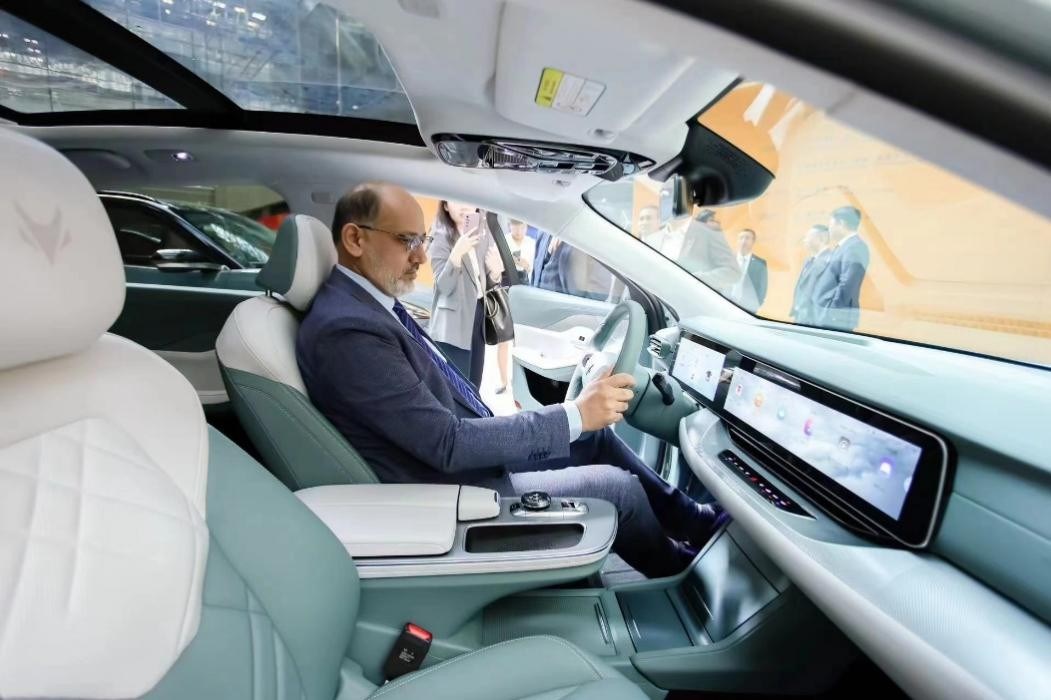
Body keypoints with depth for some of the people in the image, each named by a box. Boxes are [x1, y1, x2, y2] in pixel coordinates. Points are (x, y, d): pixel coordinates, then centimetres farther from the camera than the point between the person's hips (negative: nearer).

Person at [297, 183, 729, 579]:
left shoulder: (369, 302, 4)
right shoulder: (344, 330, -26)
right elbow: (448, 444, -28)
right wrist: (574, 416, -24)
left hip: (465, 452, 9)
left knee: (597, 434, 11)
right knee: (618, 487, -4)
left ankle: (688, 518, 28)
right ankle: (680, 572, 25)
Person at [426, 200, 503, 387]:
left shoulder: (483, 233, 9)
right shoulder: (440, 239, -8)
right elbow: (444, 287, -16)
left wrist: (495, 272, -8)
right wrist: (457, 253, -29)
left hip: (478, 316, 6)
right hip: (453, 325, -6)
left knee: (474, 387, 10)